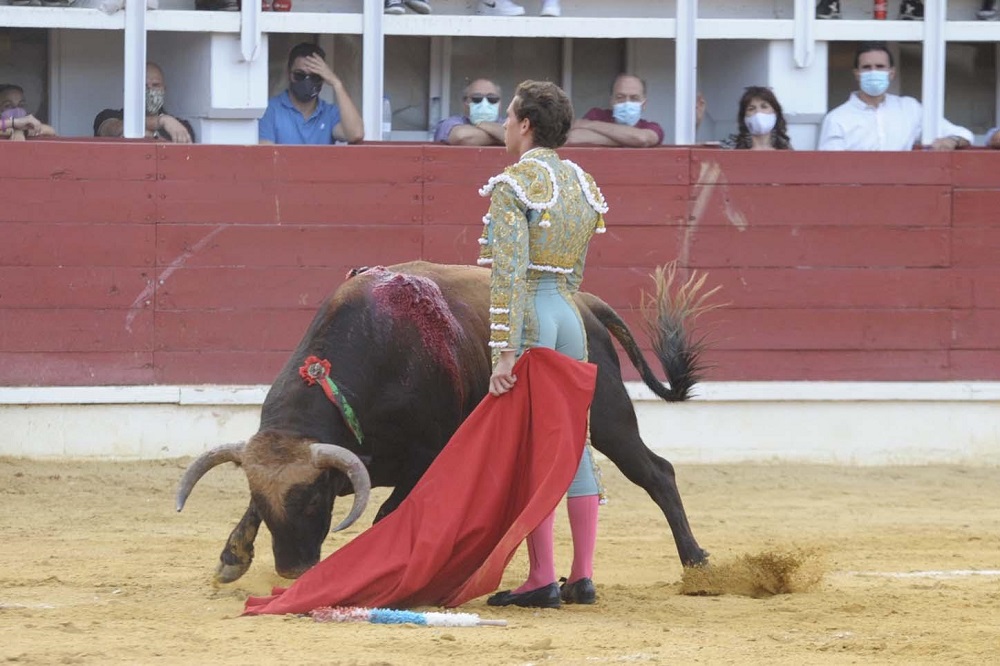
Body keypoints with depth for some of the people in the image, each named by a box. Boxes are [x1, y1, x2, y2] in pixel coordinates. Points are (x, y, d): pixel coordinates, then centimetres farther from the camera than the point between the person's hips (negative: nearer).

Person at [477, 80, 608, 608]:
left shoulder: (512, 186, -12)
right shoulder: (583, 184, 12)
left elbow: (508, 273, -18)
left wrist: (504, 352, -21)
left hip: (526, 315, -7)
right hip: (570, 313, 7)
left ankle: (542, 580, -4)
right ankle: (582, 575, 10)